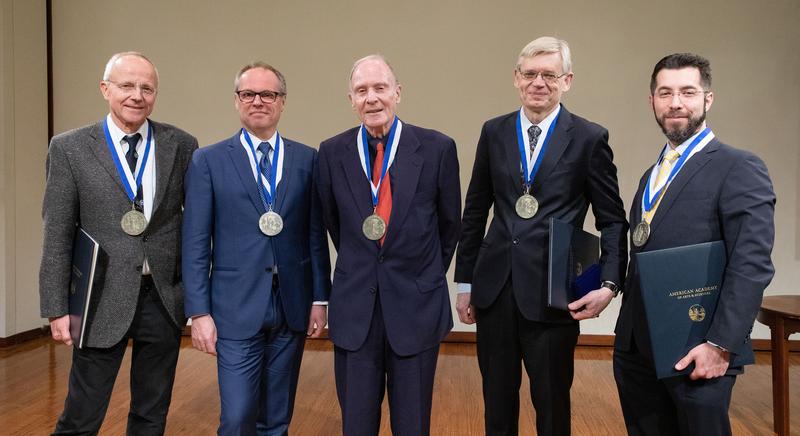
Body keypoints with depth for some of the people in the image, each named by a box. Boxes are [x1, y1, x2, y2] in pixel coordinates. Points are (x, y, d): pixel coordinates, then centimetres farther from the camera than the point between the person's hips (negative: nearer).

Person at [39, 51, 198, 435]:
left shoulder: (181, 145, 2)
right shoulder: (70, 148, -2)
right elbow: (56, 237, -2)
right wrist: (57, 308, -5)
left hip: (164, 298, 2)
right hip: (104, 300, -2)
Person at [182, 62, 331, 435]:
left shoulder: (307, 159, 6)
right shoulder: (208, 161, 0)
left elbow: (316, 235, 7)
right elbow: (195, 244, -3)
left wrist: (320, 299, 4)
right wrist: (199, 312, -7)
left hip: (292, 308, 3)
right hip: (237, 308, -2)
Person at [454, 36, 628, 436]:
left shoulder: (590, 138, -2)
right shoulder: (494, 132, 7)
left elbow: (612, 220, 0)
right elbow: (475, 211, 10)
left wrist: (609, 284, -13)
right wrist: (465, 282, 10)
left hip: (553, 294, -3)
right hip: (494, 290, 3)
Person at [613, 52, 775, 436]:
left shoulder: (739, 168, -8)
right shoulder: (652, 175, 15)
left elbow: (752, 266, -15)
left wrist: (720, 346, -20)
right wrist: (627, 336, 9)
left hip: (695, 354, -6)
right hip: (635, 350, 6)